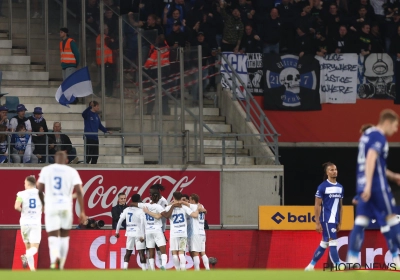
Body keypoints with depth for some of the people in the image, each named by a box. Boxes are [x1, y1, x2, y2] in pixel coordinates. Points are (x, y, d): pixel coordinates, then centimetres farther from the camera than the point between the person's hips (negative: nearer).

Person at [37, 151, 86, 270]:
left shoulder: (46, 170, 6)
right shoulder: (72, 172, 4)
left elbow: (39, 190, 8)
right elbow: (79, 191, -4)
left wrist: (43, 204, 26)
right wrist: (82, 211, -2)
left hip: (51, 207, -1)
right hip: (66, 207, 1)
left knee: (53, 236, -4)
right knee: (64, 236, 18)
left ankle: (55, 258, -35)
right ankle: (61, 266, 18)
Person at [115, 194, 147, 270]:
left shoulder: (127, 210, 6)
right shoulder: (141, 211, -7)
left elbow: (120, 221, 7)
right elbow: (142, 223, -16)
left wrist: (117, 232, 17)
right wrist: (142, 235, -17)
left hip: (129, 233, 4)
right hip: (138, 234, -4)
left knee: (128, 252, 12)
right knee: (141, 252, -4)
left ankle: (125, 268, 2)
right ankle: (144, 270, -10)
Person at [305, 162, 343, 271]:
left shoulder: (340, 187, 11)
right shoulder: (323, 186, -8)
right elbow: (317, 205, -8)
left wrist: (339, 223, 15)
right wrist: (317, 223, -12)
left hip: (335, 220, 7)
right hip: (326, 220, -7)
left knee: (324, 244, 12)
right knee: (333, 243, -12)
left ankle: (311, 266, 22)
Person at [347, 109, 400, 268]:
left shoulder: (367, 134, 18)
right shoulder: (379, 137, -10)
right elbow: (371, 159, -24)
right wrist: (368, 185, -30)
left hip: (363, 184, 8)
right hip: (377, 184, -8)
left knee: (361, 222, 2)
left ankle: (352, 259, -8)